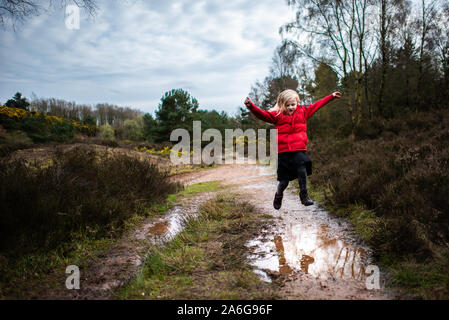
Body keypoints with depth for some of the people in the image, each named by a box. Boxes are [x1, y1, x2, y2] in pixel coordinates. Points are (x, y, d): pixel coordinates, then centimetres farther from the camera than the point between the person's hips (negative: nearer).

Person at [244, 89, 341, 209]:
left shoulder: (303, 112, 12)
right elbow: (262, 114, -9)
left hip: (299, 150, 2)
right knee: (284, 180, 3)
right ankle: (278, 195, 35)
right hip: (283, 152, -1)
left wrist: (332, 96, 26)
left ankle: (304, 195, -3)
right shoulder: (277, 115, 2)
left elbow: (317, 105, 21)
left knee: (302, 171, -24)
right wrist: (251, 106, -27)